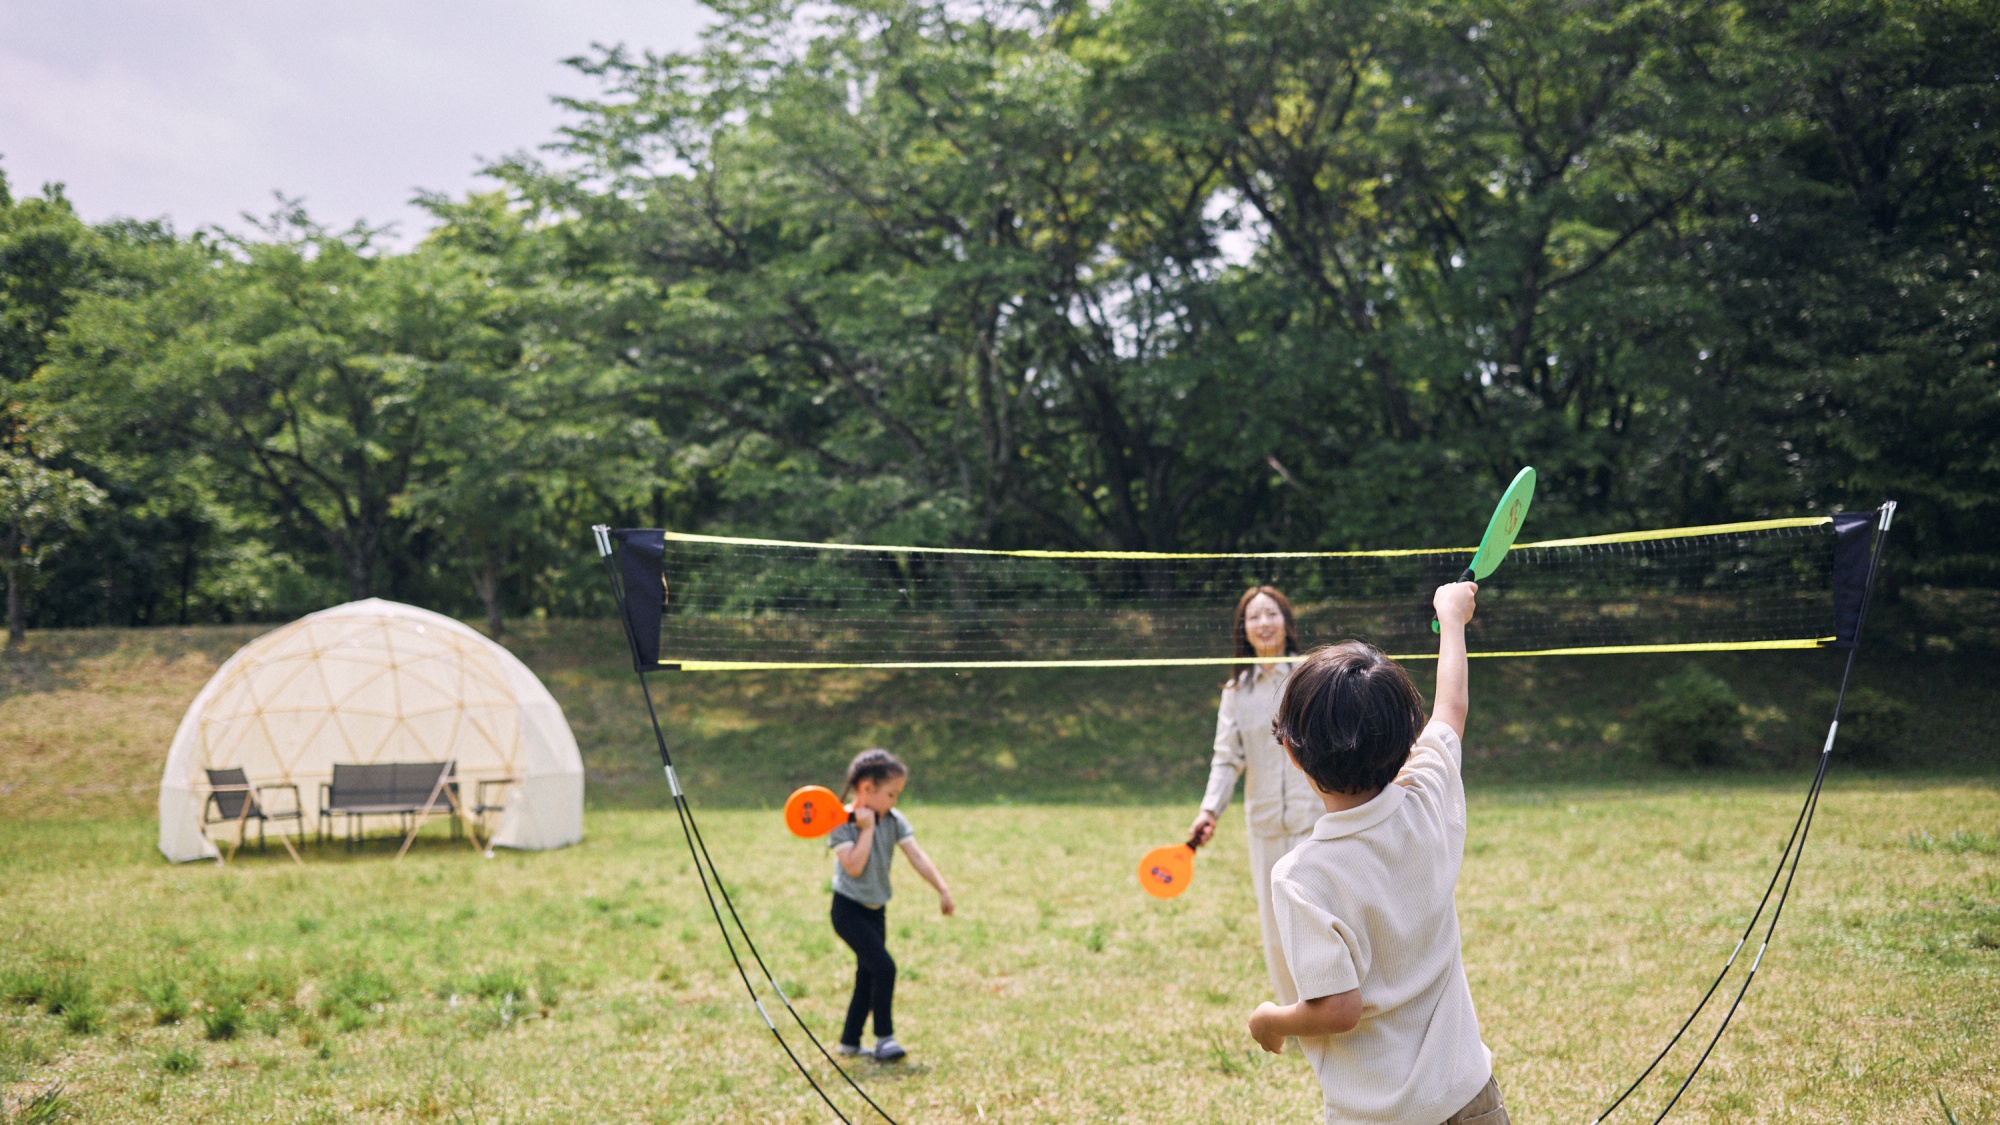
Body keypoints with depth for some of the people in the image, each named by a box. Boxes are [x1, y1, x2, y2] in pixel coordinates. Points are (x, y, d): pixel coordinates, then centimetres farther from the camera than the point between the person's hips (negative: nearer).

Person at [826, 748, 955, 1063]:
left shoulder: (894, 821, 0)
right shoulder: (842, 822, -16)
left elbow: (917, 857, -7)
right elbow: (854, 866, -25)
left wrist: (943, 890, -15)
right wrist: (867, 829, -23)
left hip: (876, 910, 7)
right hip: (849, 909, -7)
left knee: (868, 977, 11)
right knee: (883, 967, -18)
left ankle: (849, 1042, 23)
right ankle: (884, 1039, -9)